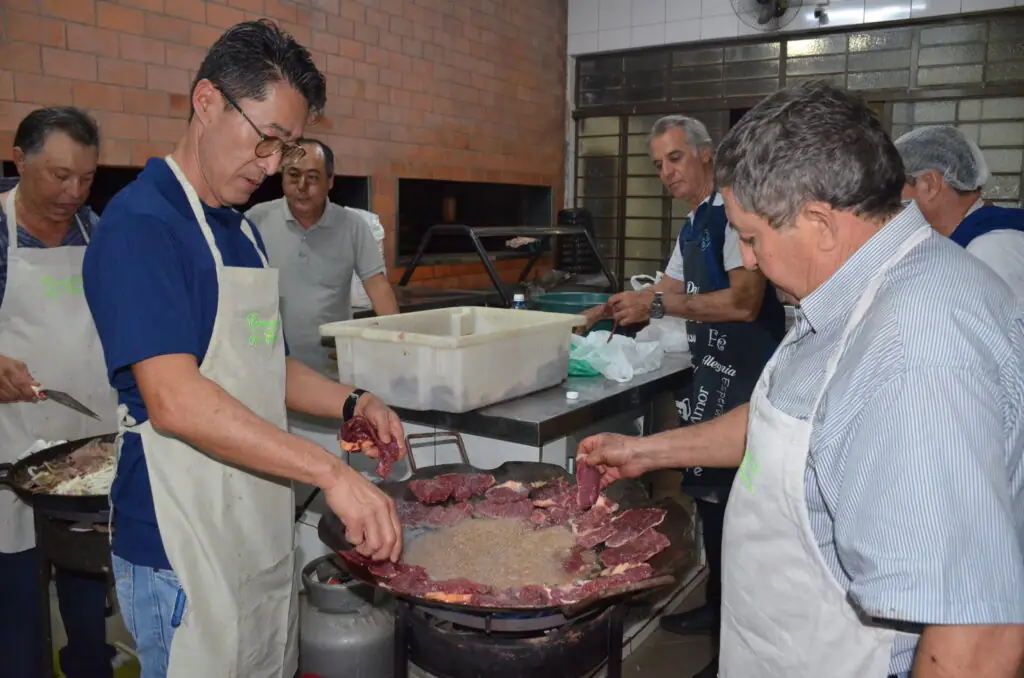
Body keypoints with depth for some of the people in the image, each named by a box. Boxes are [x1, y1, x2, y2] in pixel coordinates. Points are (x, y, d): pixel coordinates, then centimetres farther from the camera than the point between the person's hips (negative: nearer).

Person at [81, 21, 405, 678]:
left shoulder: (242, 231, 12)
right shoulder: (141, 223, -16)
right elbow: (174, 401, -27)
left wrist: (353, 403, 2)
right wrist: (331, 471, -30)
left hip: (264, 536, 8)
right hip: (183, 550, -8)